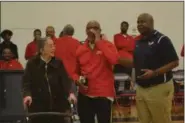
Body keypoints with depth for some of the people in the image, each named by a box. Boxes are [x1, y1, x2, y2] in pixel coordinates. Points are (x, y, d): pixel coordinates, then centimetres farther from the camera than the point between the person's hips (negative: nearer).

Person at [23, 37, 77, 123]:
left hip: (57, 105, 2)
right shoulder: (32, 64, -1)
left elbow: (65, 79, -5)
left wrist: (69, 93, -23)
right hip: (38, 106, -2)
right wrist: (27, 95, -28)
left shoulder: (58, 63, 4)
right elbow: (27, 81, -9)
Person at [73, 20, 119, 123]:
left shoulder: (108, 45, -1)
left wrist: (98, 41, -18)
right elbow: (75, 72, 20)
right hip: (85, 95, 4)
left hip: (104, 94, -3)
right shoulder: (80, 49, 9)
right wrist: (78, 80, -4)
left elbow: (114, 60, -24)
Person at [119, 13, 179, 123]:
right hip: (141, 88, 7)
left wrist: (154, 73, -24)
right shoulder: (138, 42, 12)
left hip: (159, 88, -7)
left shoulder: (161, 40, -10)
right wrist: (117, 59, 7)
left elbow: (174, 62, -14)